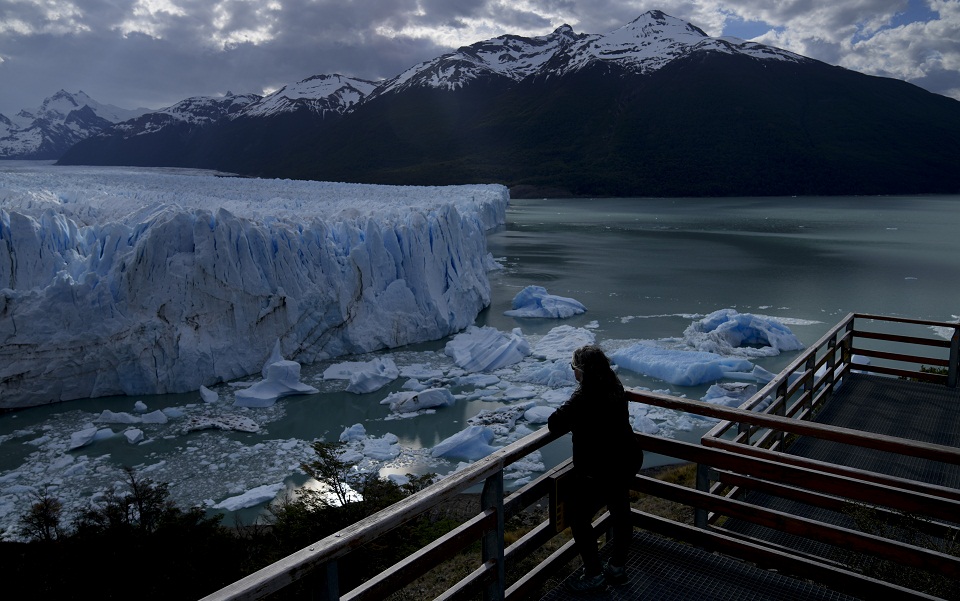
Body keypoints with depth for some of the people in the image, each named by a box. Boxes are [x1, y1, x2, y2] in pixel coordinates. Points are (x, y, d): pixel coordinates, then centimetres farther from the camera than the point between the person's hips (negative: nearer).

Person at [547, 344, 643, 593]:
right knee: (620, 513, 21)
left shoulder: (585, 398, -27)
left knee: (578, 518, 8)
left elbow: (555, 424, -22)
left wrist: (565, 412, -4)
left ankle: (594, 575, 16)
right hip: (625, 461, 9)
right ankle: (618, 568, 36)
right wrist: (574, 412, 5)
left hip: (599, 470, -9)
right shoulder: (614, 387, 0)